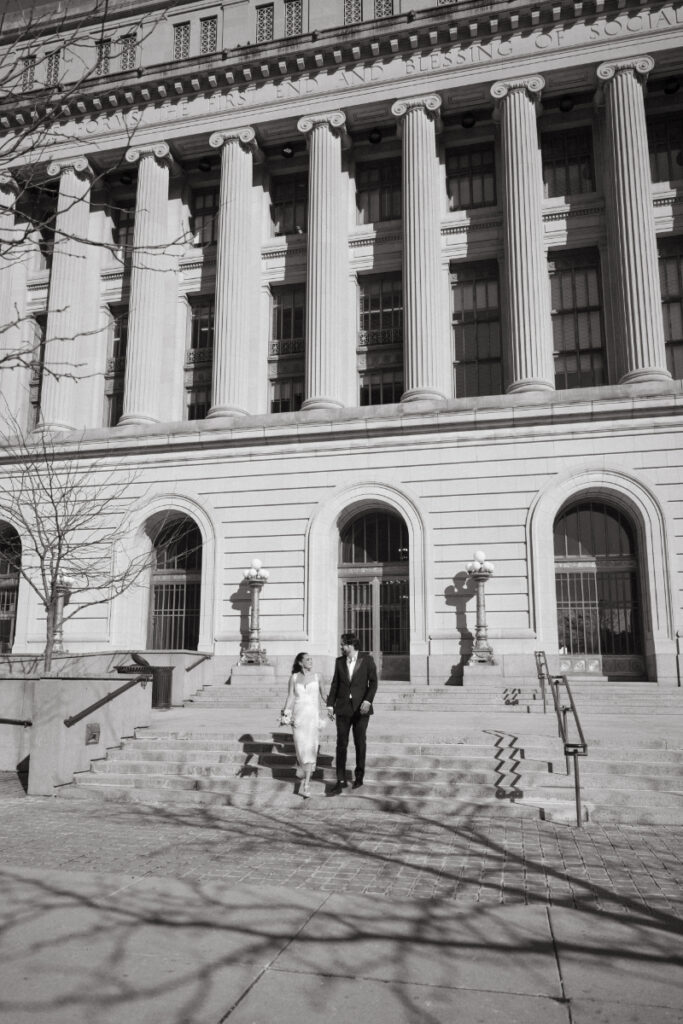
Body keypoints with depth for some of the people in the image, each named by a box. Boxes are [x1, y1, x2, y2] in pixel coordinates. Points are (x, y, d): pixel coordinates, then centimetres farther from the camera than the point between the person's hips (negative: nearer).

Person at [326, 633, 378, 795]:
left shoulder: (367, 660, -2)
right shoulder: (339, 661, 8)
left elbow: (373, 682, -5)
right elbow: (335, 684, 11)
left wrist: (368, 700, -19)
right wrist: (330, 704, 5)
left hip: (361, 708, -2)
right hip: (342, 708, 2)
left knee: (360, 743, 9)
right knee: (341, 745, 0)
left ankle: (359, 776, 26)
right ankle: (341, 781, 4)